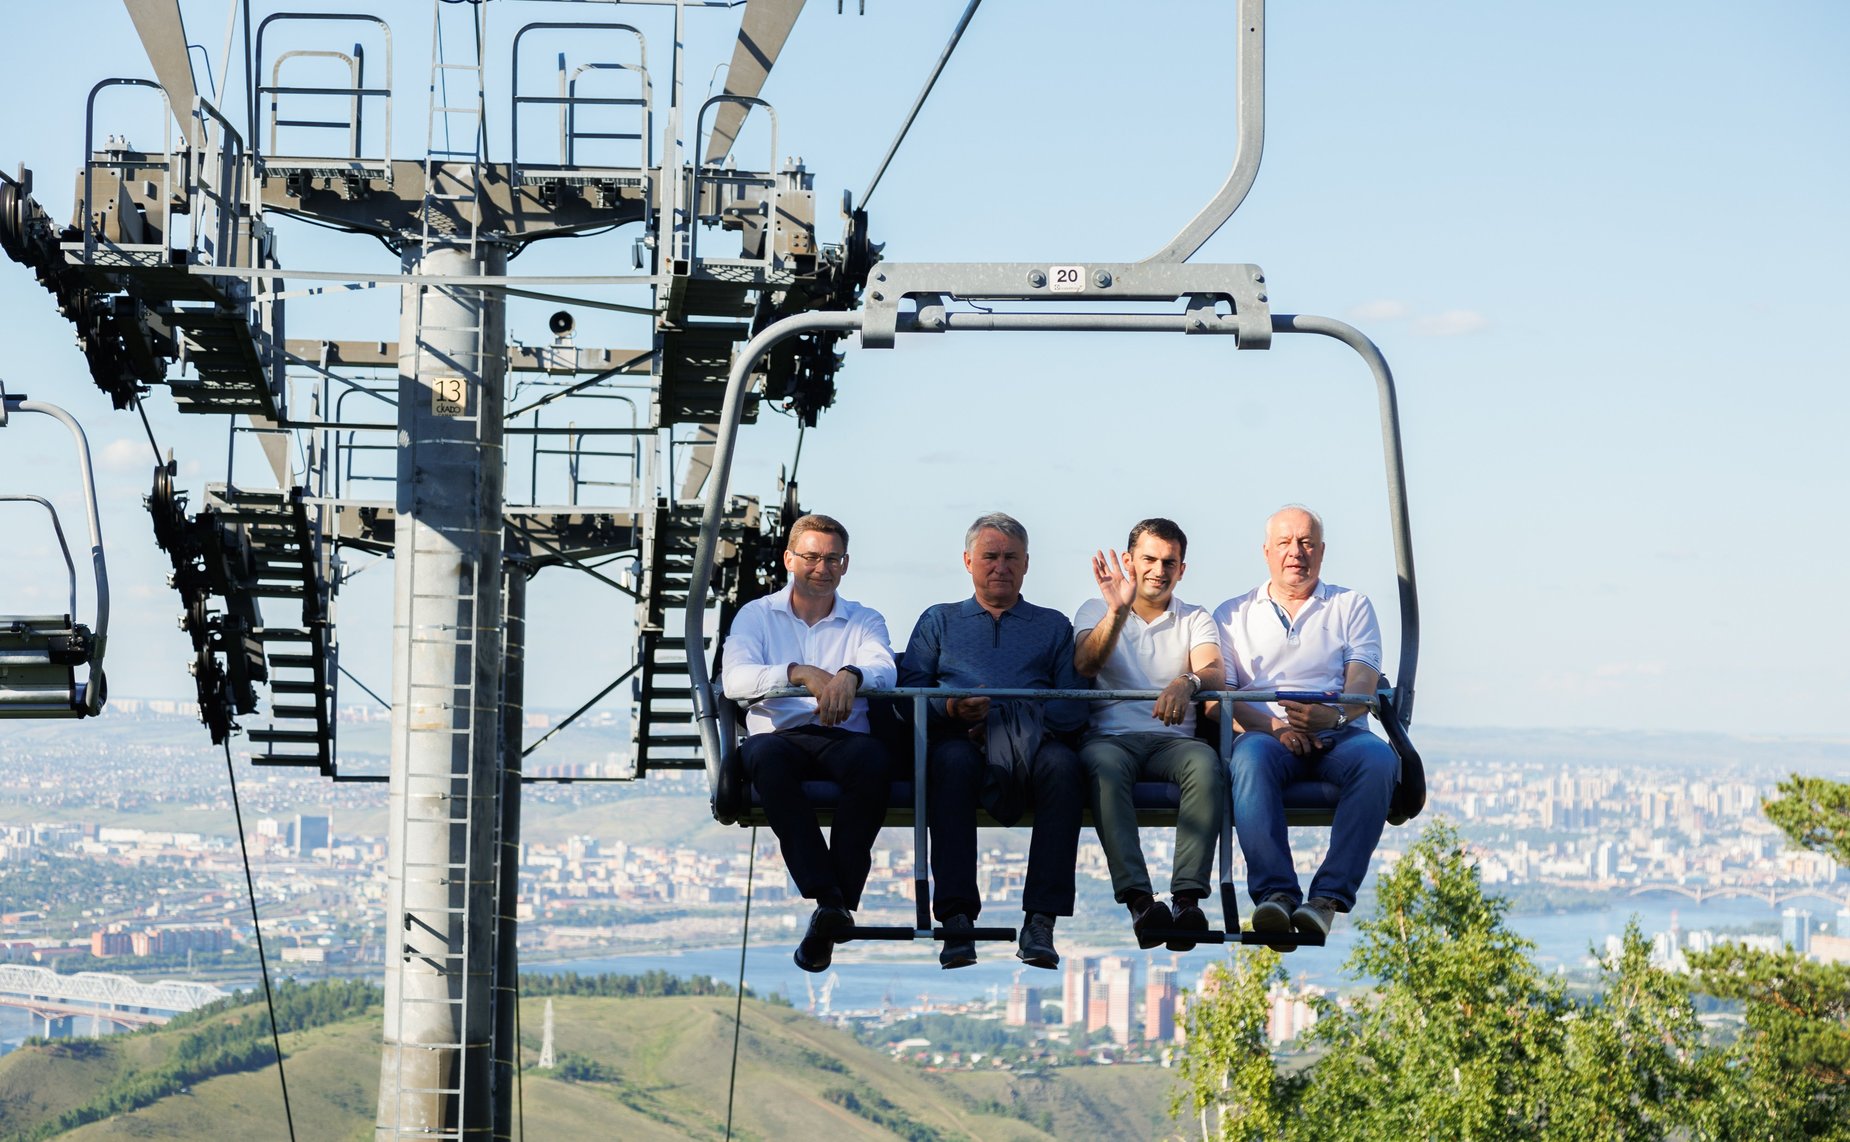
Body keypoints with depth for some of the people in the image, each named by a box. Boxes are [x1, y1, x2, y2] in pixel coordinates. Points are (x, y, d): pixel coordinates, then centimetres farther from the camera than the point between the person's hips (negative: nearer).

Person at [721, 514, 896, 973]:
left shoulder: (864, 621, 20)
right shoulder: (757, 615, 18)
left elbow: (885, 670, -2)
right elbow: (734, 679, -2)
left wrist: (850, 675, -27)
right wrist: (800, 673, -19)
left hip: (843, 738, 1)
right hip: (779, 735, 0)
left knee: (873, 759, -36)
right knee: (766, 755, -38)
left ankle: (837, 903, -37)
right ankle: (826, 898, -43)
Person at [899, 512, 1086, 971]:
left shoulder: (1052, 626, 26)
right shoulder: (939, 620, 27)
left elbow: (1073, 708, 9)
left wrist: (998, 716, -7)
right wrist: (949, 710, -12)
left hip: (1030, 738, 0)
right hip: (961, 739, 0)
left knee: (1062, 764, -36)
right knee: (954, 760, -38)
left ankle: (1040, 921, -42)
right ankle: (956, 920, -45)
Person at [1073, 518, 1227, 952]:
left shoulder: (1196, 620, 18)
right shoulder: (1096, 611, 17)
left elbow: (1214, 671, -3)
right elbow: (1084, 665, -5)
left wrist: (1188, 682, -28)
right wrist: (1118, 611, -20)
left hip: (1172, 738, 1)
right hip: (1110, 734, -1)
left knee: (1207, 764, -34)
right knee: (1105, 766, -38)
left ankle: (1188, 896, -44)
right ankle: (1139, 900, -48)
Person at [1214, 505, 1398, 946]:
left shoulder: (1351, 606, 19)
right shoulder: (1234, 614, 19)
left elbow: (1362, 685, 3)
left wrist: (1334, 715, -22)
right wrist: (1274, 727, -15)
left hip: (1339, 735, 1)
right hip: (1267, 735, -1)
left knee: (1378, 758, -34)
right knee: (1250, 756, -37)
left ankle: (1329, 896, -39)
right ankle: (1275, 893, -46)